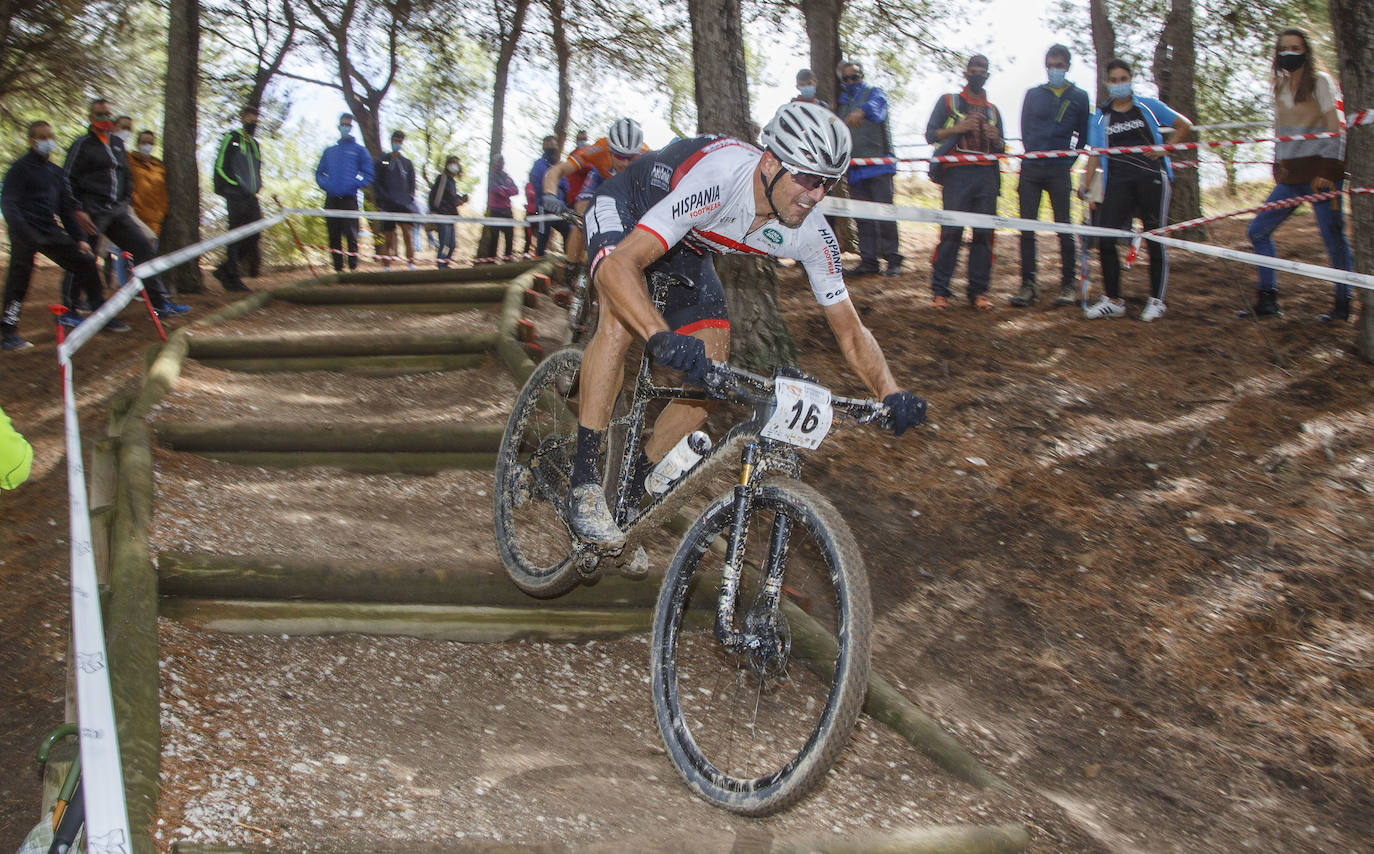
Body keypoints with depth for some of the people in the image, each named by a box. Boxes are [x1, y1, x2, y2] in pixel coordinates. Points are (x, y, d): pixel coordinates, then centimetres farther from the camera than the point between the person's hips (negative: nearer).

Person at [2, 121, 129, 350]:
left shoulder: (55, 171, 19)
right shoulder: (21, 168, -3)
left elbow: (66, 208, 22)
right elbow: (8, 203, -12)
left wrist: (79, 239, 14)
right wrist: (22, 231, -27)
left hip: (51, 232, 7)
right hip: (26, 233, -7)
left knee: (86, 262, 5)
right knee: (19, 277, -13)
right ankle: (8, 332, -6)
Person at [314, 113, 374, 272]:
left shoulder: (359, 150, 9)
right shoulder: (329, 151, 21)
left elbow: (368, 175, 3)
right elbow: (319, 172, 22)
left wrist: (354, 184, -12)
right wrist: (325, 184, 2)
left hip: (349, 198, -4)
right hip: (331, 198, 4)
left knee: (351, 234, -11)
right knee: (334, 236, 3)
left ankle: (353, 267, -10)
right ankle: (338, 268, 8)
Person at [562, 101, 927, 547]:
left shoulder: (811, 234, -24)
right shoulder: (716, 180, -43)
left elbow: (850, 329, -14)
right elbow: (618, 265, -50)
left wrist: (891, 393, -33)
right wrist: (662, 338, -67)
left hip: (686, 247, 6)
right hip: (623, 213, -6)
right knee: (620, 322, -34)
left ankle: (634, 491, 10)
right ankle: (584, 482, -23)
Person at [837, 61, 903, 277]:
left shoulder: (874, 93, 5)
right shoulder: (841, 103, 21)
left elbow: (876, 106, -21)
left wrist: (861, 112, -42)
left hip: (878, 164, -5)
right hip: (855, 169, 5)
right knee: (863, 217, 4)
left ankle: (892, 259, -5)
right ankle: (868, 261, 6)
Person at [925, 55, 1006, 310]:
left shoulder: (993, 111, 26)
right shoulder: (948, 101, 16)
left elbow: (1002, 148, 26)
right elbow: (931, 134, 6)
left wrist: (995, 138, 3)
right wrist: (958, 128, -9)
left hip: (987, 174, 4)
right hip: (957, 173, -4)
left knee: (984, 233, -4)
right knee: (952, 231, -12)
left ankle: (978, 291, 0)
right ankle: (939, 291, -9)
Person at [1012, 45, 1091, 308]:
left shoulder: (1079, 97, 7)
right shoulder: (1033, 94, 11)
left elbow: (1084, 136, 12)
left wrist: (1069, 160, 5)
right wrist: (1032, 153, 8)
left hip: (1059, 170, -2)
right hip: (1030, 169, 2)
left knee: (1064, 227, -4)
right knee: (1027, 227, -1)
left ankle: (1068, 284, 1)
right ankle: (1028, 284, 3)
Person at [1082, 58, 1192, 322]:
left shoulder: (1148, 106, 9)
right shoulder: (1101, 117, 13)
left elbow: (1185, 125, 14)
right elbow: (1095, 154, 9)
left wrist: (1163, 149, 2)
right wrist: (1086, 185, -3)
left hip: (1151, 177, -2)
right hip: (1118, 180, 2)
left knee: (1155, 240, -1)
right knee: (1105, 239, -8)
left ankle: (1156, 300, 8)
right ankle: (1113, 300, 3)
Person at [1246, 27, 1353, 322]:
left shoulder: (1320, 81, -2)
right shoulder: (1279, 85, 15)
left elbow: (1333, 127, -8)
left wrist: (1328, 170, -16)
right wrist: (1278, 167, 10)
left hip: (1320, 168, -6)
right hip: (1291, 175, 7)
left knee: (1333, 236, -6)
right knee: (1257, 231, 2)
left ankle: (1343, 303, 3)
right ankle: (1268, 297, 8)